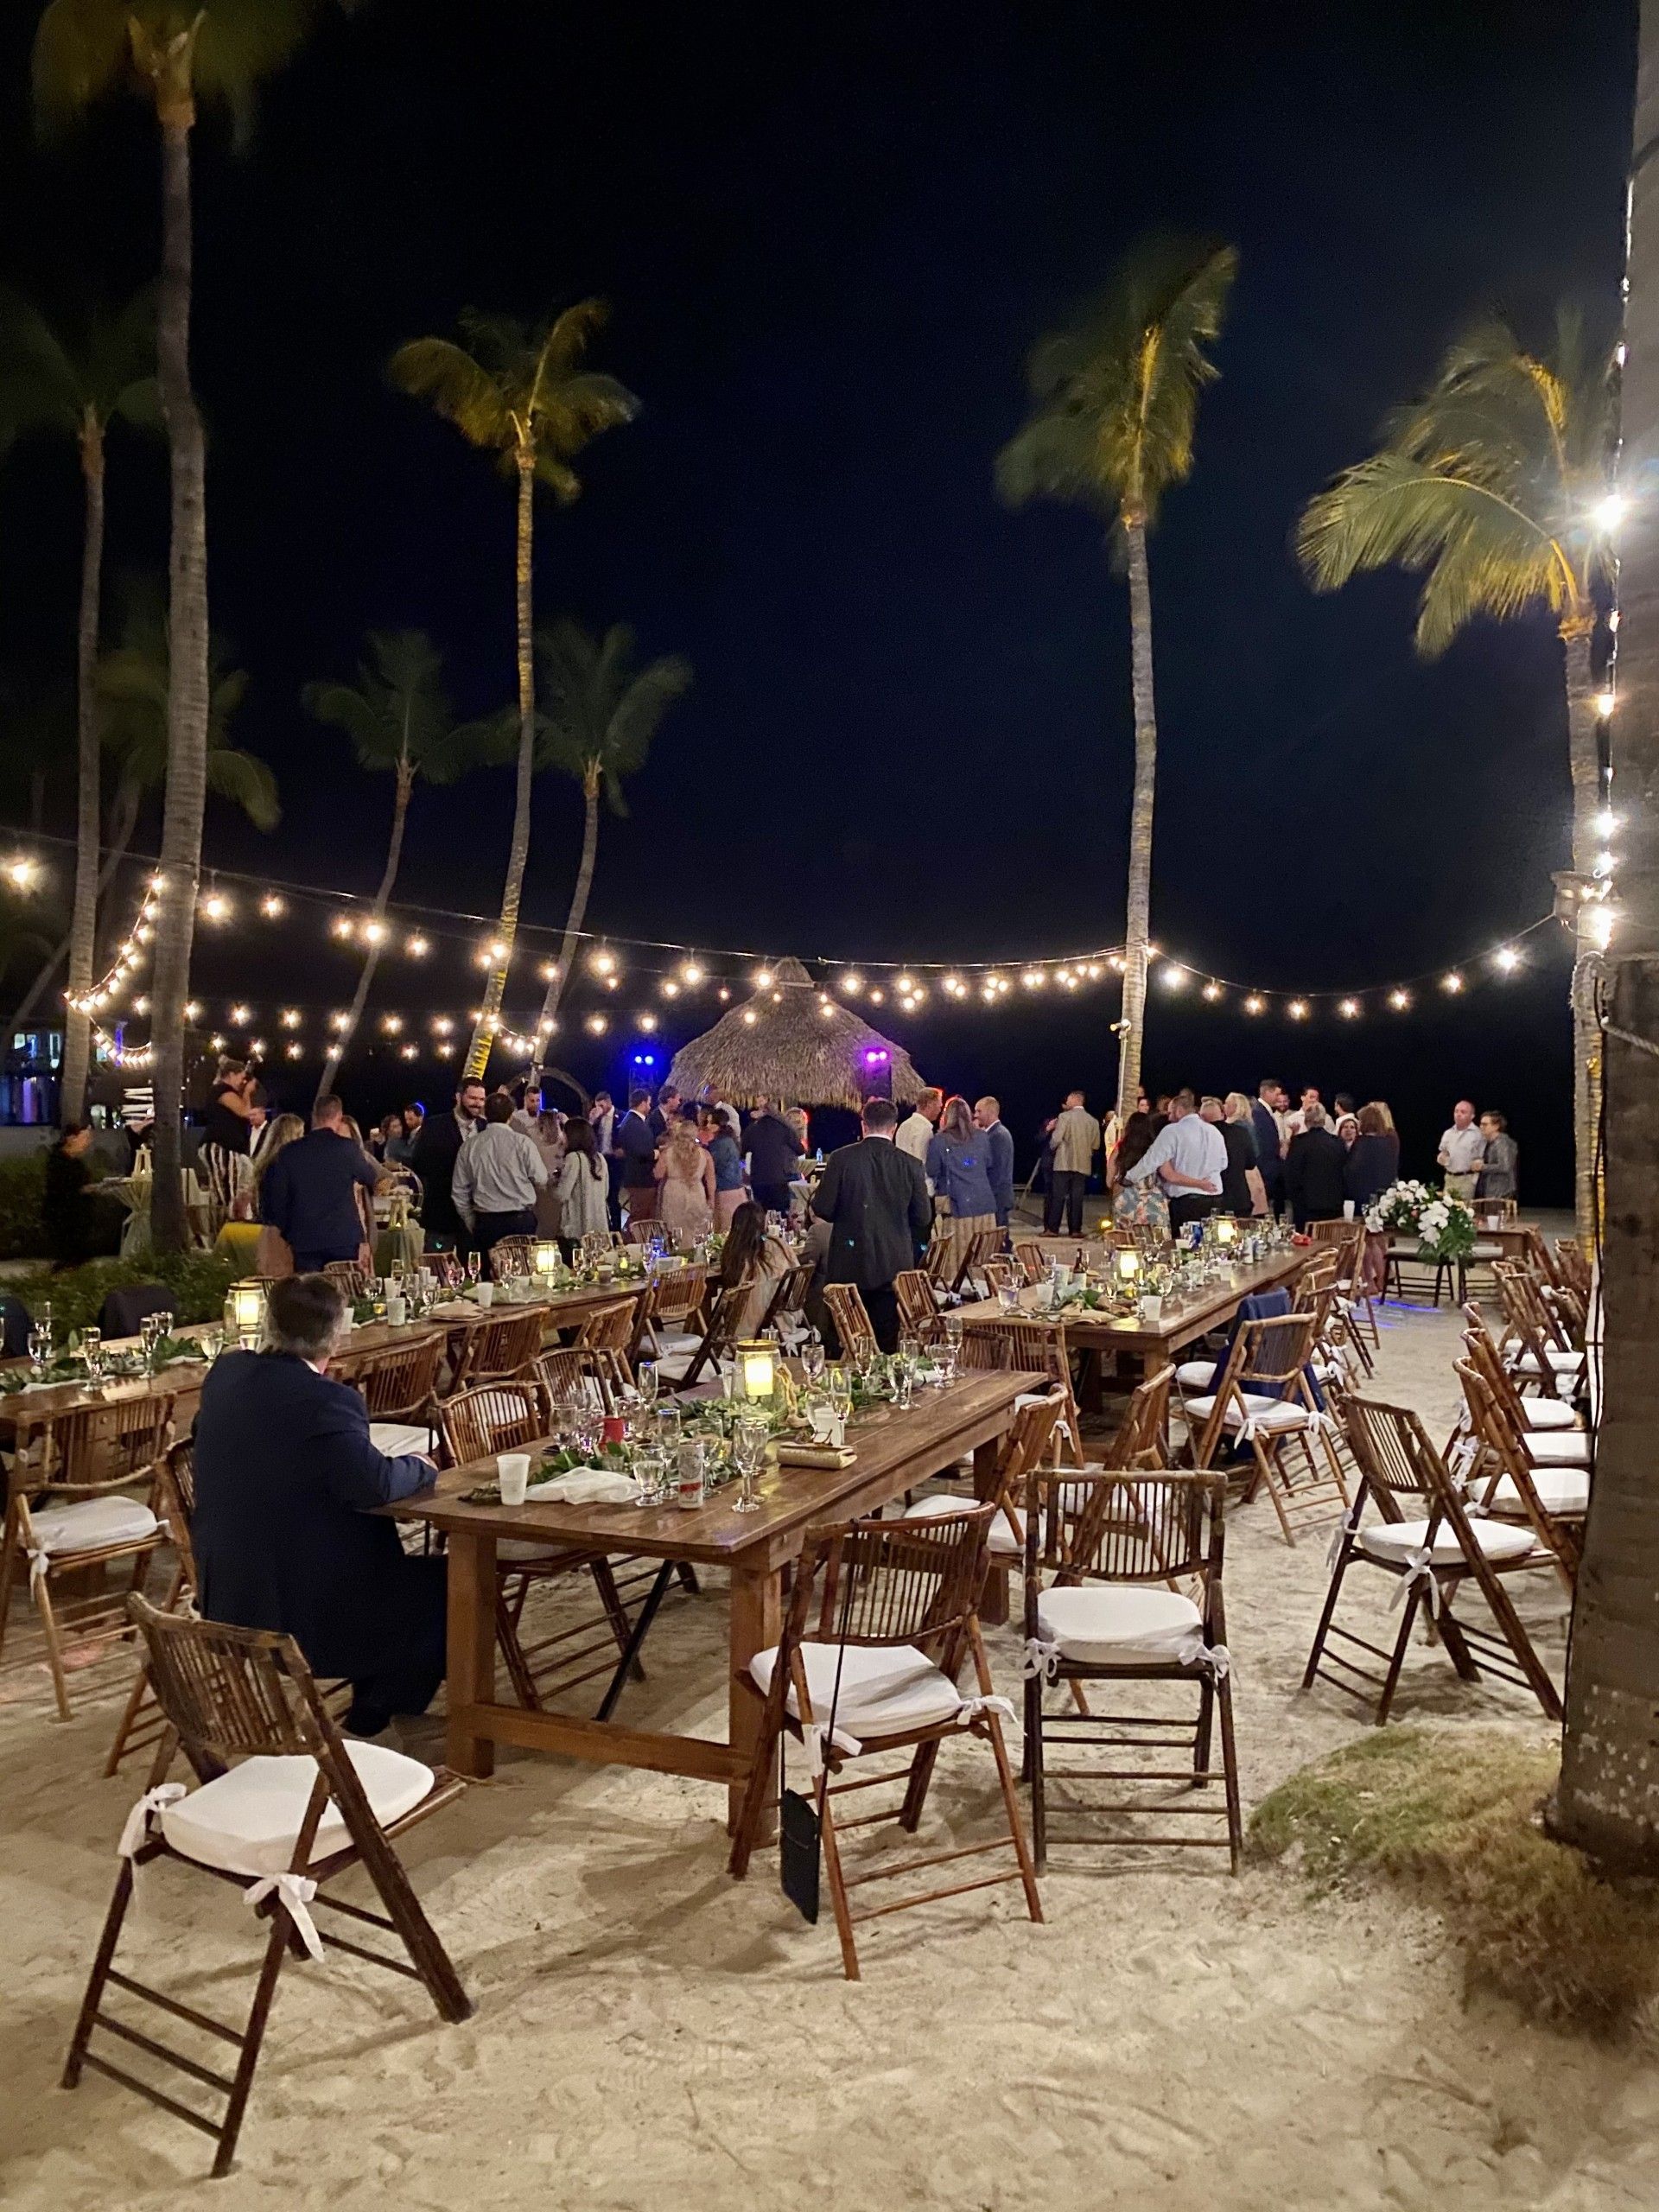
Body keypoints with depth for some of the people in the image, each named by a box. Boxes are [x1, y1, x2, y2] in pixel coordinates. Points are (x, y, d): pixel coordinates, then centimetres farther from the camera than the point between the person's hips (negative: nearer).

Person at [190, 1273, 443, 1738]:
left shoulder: (225, 1372, -1)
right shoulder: (326, 1400, -25)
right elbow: (374, 1485, -30)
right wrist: (418, 1466, -10)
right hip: (304, 1611, -9)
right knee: (449, 1582, 9)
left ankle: (374, 1699, 34)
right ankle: (374, 1711, 18)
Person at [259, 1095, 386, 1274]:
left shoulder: (289, 1151, 1)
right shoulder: (347, 1147, -6)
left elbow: (276, 1196, 4)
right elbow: (372, 1179, 9)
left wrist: (286, 1232, 17)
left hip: (304, 1240, 2)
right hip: (344, 1239, -2)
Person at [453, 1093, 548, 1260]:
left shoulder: (469, 1146, 2)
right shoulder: (523, 1143, -7)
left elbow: (460, 1192, 6)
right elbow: (541, 1180, -2)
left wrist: (472, 1224, 16)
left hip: (485, 1221, 2)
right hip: (521, 1221, -2)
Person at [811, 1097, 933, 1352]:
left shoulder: (842, 1158, -8)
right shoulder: (910, 1164, -4)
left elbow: (822, 1209, -8)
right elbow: (923, 1218, 0)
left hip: (849, 1265, -1)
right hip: (894, 1265, 1)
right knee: (887, 1340, 8)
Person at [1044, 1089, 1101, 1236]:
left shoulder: (1065, 1117, -7)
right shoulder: (1093, 1121, 5)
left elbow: (1056, 1139, -12)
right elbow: (1096, 1145, 7)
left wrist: (1052, 1148, 8)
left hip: (1063, 1163, -3)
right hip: (1082, 1164, 3)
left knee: (1058, 1197, 0)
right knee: (1077, 1198, 5)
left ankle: (1053, 1229, -1)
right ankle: (1075, 1229, 3)